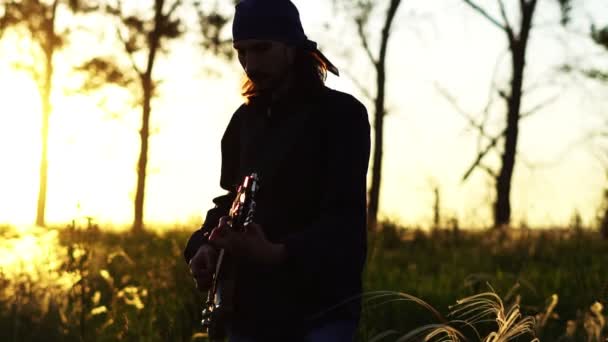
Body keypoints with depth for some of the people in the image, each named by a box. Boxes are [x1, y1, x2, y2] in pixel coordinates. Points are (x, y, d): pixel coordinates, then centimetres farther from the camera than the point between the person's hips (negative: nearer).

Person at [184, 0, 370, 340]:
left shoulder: (341, 113, -6)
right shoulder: (244, 120, 14)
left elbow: (347, 218, -16)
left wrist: (278, 254, -32)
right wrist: (205, 246, 1)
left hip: (321, 309, -6)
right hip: (250, 309, 6)